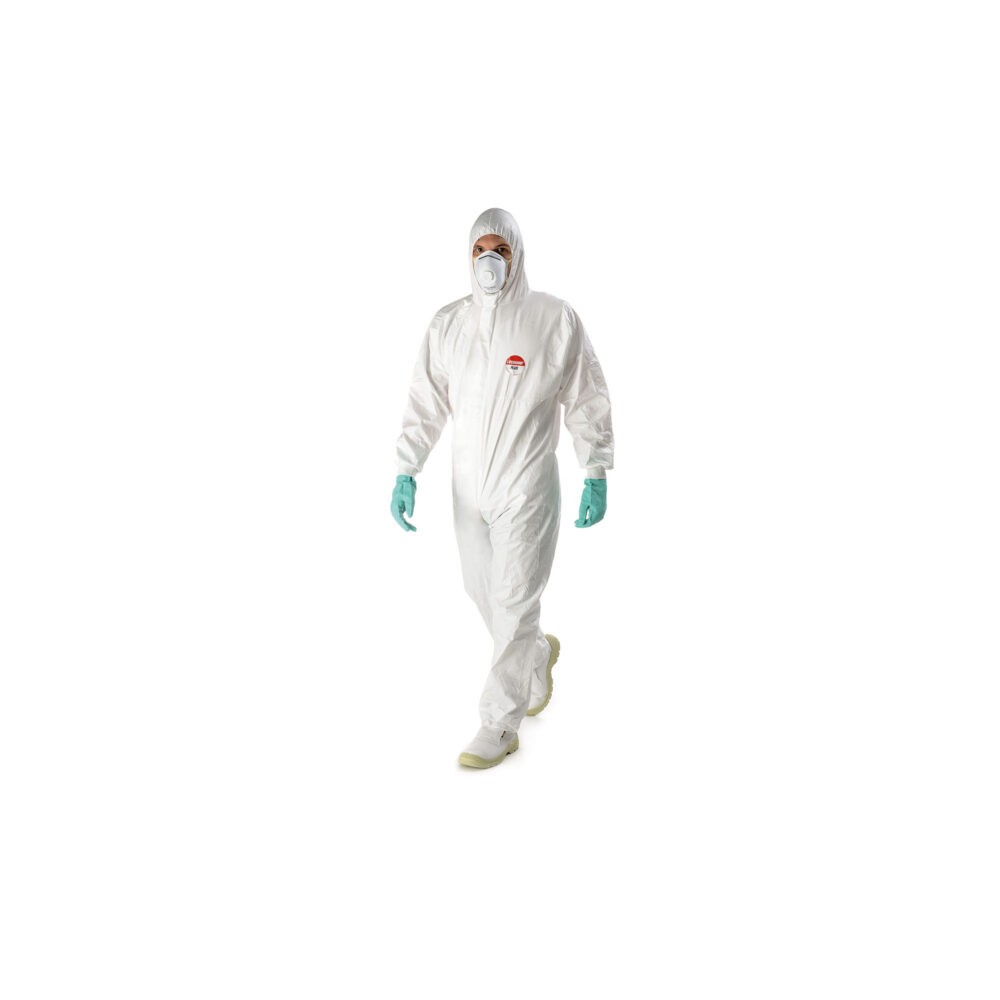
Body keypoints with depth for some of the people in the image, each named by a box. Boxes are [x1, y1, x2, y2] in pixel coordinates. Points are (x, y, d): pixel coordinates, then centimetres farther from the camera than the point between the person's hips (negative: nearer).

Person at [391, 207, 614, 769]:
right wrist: (406, 473, -6)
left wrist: (597, 476, -4)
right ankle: (539, 655, 47)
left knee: (515, 605, -1)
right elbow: (427, 403, 2)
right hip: (469, 486, 5)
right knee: (484, 593, 17)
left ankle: (500, 726, 12)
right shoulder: (447, 324, 1)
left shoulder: (556, 320, -8)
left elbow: (586, 401, -3)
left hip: (527, 486, -4)